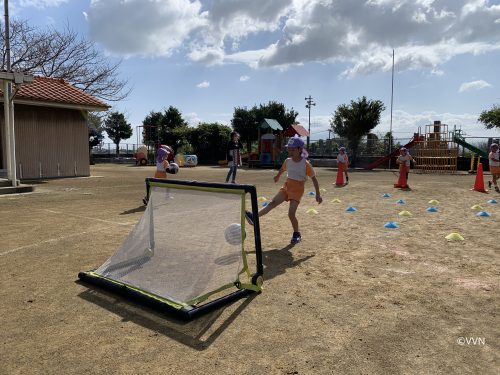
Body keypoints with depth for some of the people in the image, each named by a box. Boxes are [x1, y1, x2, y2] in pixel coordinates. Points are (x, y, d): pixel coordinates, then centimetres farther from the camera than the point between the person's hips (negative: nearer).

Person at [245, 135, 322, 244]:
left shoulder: (306, 164, -14)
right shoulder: (288, 161, 1)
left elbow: (314, 178, -7)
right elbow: (282, 169, 24)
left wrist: (318, 194, -9)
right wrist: (277, 176, 42)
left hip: (297, 190, -4)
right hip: (286, 187, 5)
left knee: (291, 213, -13)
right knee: (272, 203, -12)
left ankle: (297, 234, 9)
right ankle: (254, 217, -25)